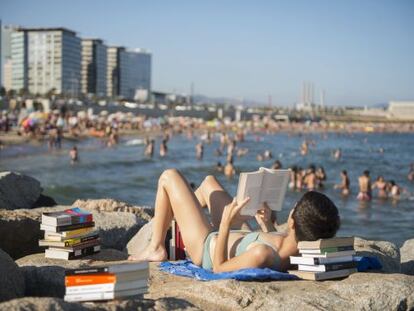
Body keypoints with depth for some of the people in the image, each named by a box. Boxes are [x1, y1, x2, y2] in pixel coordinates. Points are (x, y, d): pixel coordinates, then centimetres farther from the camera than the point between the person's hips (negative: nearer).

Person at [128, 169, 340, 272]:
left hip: (208, 247, -7)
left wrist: (225, 224, -33)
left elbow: (218, 268, -29)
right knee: (208, 182, 28)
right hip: (241, 236, 7)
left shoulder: (262, 254, -48)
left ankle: (156, 248, 22)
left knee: (169, 177, 4)